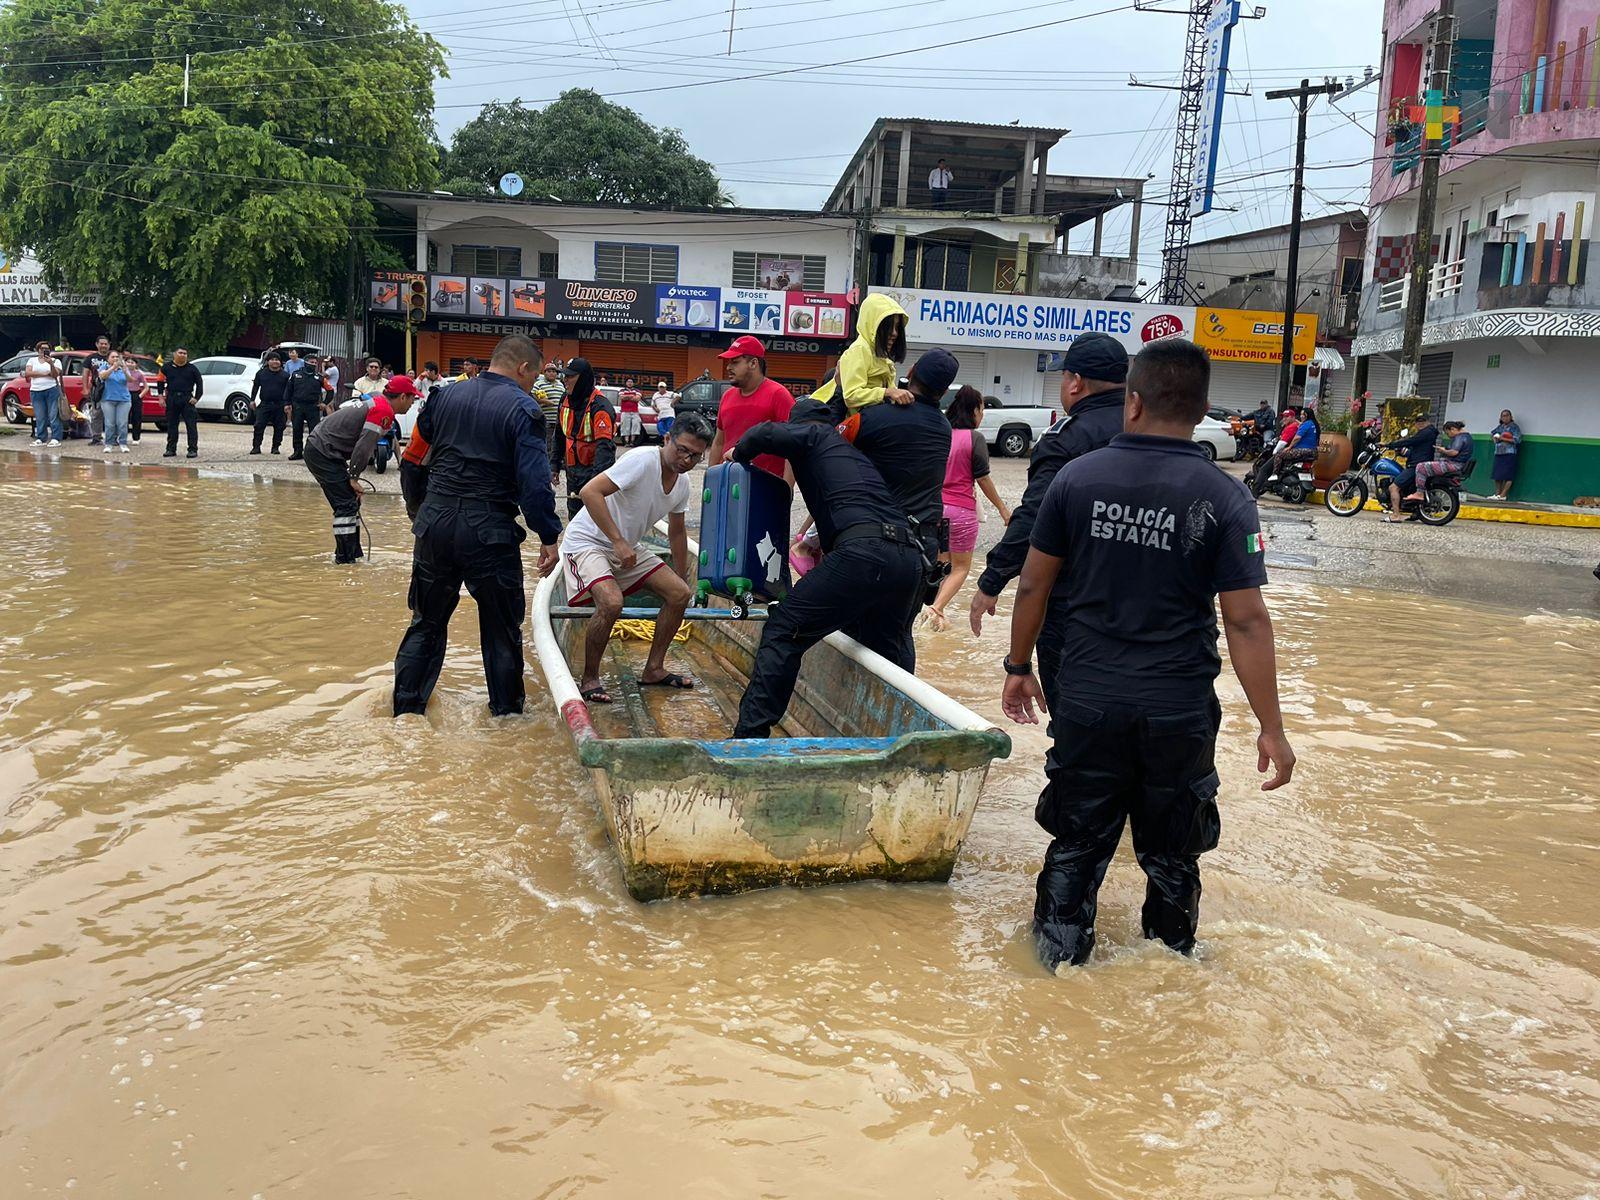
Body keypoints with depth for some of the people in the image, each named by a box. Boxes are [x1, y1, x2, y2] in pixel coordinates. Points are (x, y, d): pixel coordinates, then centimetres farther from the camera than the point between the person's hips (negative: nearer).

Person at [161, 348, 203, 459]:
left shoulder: (192, 368, 6)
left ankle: (193, 450, -1)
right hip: (172, 399, 2)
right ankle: (171, 449, 14)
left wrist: (196, 398, -1)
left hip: (187, 399, -2)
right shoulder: (167, 368, 8)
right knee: (171, 425, 7)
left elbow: (199, 383, 8)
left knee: (191, 425, -5)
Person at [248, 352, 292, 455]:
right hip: (264, 404, 0)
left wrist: (287, 404, -6)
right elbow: (255, 387, 13)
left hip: (280, 405, 0)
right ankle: (256, 447, -1)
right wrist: (252, 400, 7)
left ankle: (276, 447, 14)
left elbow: (288, 390, 2)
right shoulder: (261, 373, 7)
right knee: (259, 426, -5)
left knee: (279, 427, 4)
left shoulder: (285, 375, 3)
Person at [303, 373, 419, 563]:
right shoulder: (384, 411, -17)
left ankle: (351, 553, 21)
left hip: (319, 446, 10)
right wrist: (354, 477, -13)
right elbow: (364, 447, -21)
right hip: (322, 453, -10)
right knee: (347, 504, -9)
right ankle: (345, 557, -6)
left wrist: (353, 474, 13)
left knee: (352, 502, 14)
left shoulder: (375, 402, 14)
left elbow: (365, 445, 17)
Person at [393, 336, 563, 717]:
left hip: (435, 523, 5)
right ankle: (506, 711, 19)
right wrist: (549, 536, -9)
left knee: (427, 623, 16)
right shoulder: (523, 409, -9)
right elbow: (535, 482, -14)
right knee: (502, 628, 10)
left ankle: (406, 708, 21)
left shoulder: (445, 395, 8)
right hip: (489, 530, -5)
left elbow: (417, 447, 18)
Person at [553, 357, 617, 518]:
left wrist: (597, 480, -39)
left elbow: (605, 446, -30)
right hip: (573, 472, 8)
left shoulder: (600, 405, -21)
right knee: (574, 516, 16)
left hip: (593, 471, -8)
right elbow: (560, 436, 16)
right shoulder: (566, 400, 4)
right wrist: (554, 465, 15)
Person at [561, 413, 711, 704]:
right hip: (587, 541, -8)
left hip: (626, 548, 8)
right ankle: (589, 680, -11)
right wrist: (619, 542, -33)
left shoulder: (683, 483, 1)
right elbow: (589, 492, -32)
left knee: (680, 594, 0)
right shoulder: (643, 460, -25)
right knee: (611, 602, -31)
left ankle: (653, 670, 13)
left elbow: (677, 532, 18)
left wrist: (682, 580, 23)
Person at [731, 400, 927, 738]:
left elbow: (766, 434, -2)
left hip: (864, 552, -8)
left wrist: (739, 454, 18)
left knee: (783, 632, -3)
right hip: (910, 557, 8)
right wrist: (822, 541, 59)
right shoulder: (852, 450, 37)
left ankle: (750, 734, -10)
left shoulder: (813, 434, 16)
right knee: (887, 649, 24)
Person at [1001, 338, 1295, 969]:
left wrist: (1018, 667, 15)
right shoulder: (1225, 499, -9)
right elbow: (1247, 621, -12)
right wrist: (1271, 728, -5)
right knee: (1171, 858, 17)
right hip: (1179, 715, -1)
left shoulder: (1077, 477, -4)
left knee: (1076, 848, 15)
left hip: (1087, 704, 1)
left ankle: (1058, 966, 26)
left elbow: (1033, 585, 1)